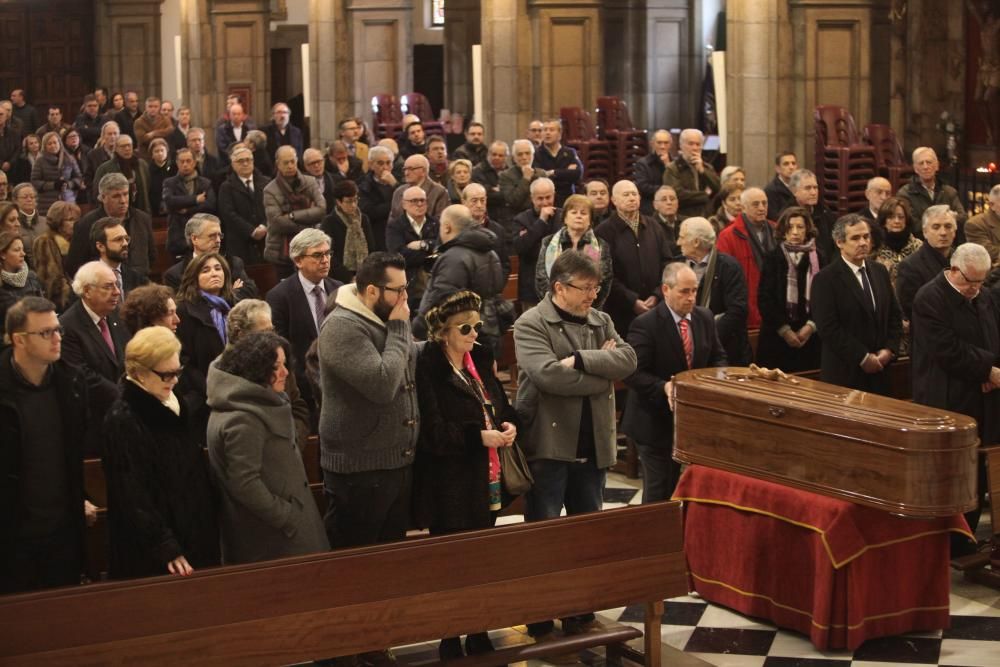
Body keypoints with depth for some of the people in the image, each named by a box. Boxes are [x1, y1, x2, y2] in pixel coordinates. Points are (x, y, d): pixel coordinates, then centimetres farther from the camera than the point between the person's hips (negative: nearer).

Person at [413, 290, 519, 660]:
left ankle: (479, 638, 27)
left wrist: (509, 424, -4)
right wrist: (479, 437, -24)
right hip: (450, 486, -7)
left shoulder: (481, 359, 8)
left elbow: (500, 404, 17)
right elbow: (432, 432, -21)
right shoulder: (428, 369, -16)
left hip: (487, 480, 7)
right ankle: (450, 644, 17)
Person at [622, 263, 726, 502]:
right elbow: (633, 373, -18)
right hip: (657, 422, -6)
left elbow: (718, 357, 14)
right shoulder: (645, 325, -15)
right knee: (659, 493, 3)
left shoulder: (705, 317, 4)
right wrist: (664, 387, -33)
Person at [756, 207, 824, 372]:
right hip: (777, 336, -1)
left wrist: (811, 326, -9)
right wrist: (784, 329, -8)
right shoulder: (772, 258, 2)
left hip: (810, 336, 1)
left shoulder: (818, 259, 6)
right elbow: (764, 299, -2)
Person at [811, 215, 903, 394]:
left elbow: (894, 315, 15)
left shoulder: (880, 271, 11)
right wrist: (863, 358, -15)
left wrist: (889, 349, -1)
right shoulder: (825, 279, -9)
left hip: (879, 371, 5)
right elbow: (828, 328, -15)